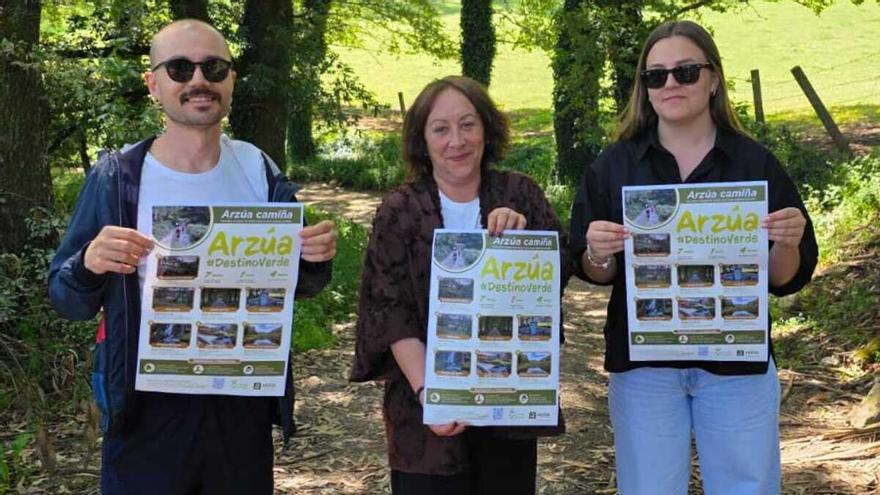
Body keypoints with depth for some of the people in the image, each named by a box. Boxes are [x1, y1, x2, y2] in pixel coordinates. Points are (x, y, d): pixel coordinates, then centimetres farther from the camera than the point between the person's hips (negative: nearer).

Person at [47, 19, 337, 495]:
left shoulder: (258, 171, 0)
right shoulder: (116, 178, -8)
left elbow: (297, 282, 9)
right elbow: (66, 301, -5)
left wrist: (315, 258, -13)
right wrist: (90, 265, -27)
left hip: (244, 402, 3)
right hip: (150, 406, -2)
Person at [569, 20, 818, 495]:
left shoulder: (755, 163, 0)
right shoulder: (614, 165, 1)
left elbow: (784, 279, 1)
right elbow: (594, 274, 2)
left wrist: (787, 244, -20)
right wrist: (598, 255, -20)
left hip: (737, 361, 0)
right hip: (642, 363, 0)